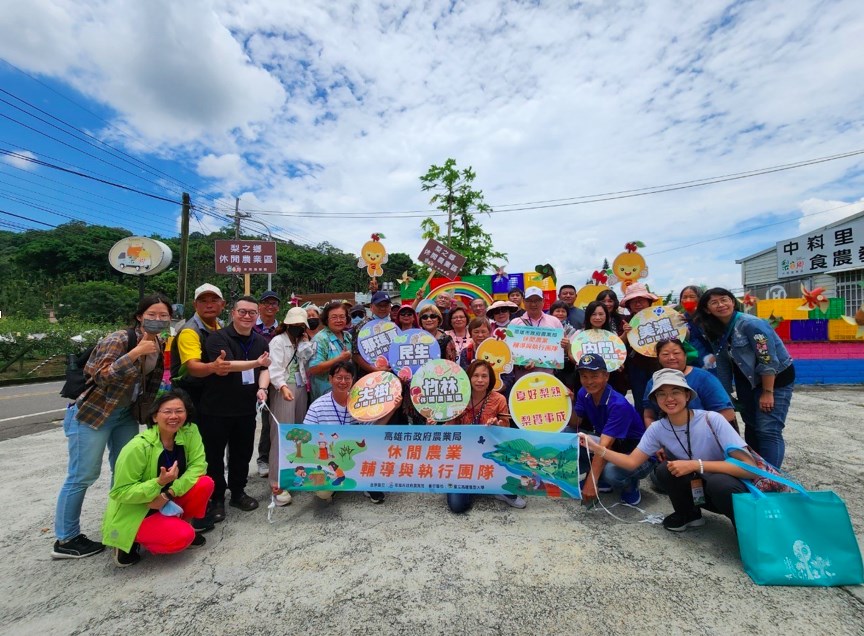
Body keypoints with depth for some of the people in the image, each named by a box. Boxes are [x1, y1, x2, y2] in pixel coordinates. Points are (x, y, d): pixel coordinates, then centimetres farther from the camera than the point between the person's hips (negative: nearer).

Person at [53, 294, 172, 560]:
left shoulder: (160, 346, 0)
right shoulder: (119, 339, -22)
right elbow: (101, 376, -29)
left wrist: (149, 414, 12)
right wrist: (136, 352, -34)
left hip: (126, 414, 7)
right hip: (93, 413, -7)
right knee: (83, 475, 0)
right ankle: (65, 540, 16)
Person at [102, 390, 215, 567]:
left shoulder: (190, 432, -13)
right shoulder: (138, 447, -28)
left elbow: (198, 465, -15)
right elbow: (120, 492, -21)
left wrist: (169, 493, -26)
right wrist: (159, 483, -35)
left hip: (167, 504, 5)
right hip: (133, 513, -5)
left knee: (205, 484, -20)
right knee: (182, 537, -25)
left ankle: (182, 525, 5)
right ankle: (132, 541, 2)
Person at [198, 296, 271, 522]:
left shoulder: (261, 341, 6)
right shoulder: (219, 337, -13)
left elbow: (264, 369, 7)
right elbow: (226, 365, -26)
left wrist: (262, 388, -12)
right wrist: (256, 362, -37)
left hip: (246, 408, 5)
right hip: (216, 408, -5)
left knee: (242, 453, 16)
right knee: (214, 454, 8)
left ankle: (238, 493, 33)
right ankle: (216, 499, 24)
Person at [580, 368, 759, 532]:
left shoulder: (711, 420, -24)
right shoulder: (658, 429, -11)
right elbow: (631, 462, -10)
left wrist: (696, 464, -33)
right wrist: (597, 448, -23)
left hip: (731, 488, -4)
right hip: (697, 488, 4)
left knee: (718, 483, -35)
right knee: (664, 470, -23)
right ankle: (689, 515, 6)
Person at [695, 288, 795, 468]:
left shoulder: (751, 324, -23)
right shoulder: (717, 331, -1)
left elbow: (768, 360, -24)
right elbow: (723, 365, 3)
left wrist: (767, 392, -21)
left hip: (776, 378, -7)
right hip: (748, 381, 7)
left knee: (768, 430, -11)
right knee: (751, 427, 17)